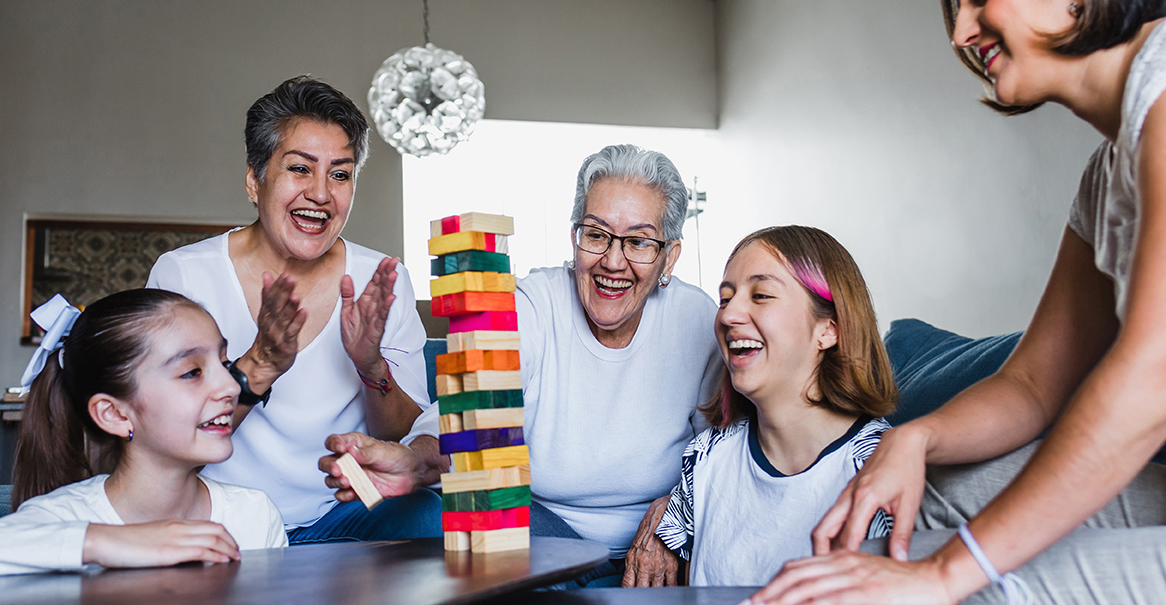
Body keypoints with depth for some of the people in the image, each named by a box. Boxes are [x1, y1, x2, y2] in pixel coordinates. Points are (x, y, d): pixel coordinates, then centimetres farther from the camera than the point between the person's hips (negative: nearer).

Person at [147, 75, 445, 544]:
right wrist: (258, 366, -26)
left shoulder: (383, 283, 0)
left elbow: (405, 439, -1)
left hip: (341, 515, 3)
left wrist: (371, 365, -21)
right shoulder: (183, 275, -5)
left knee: (428, 517, -27)